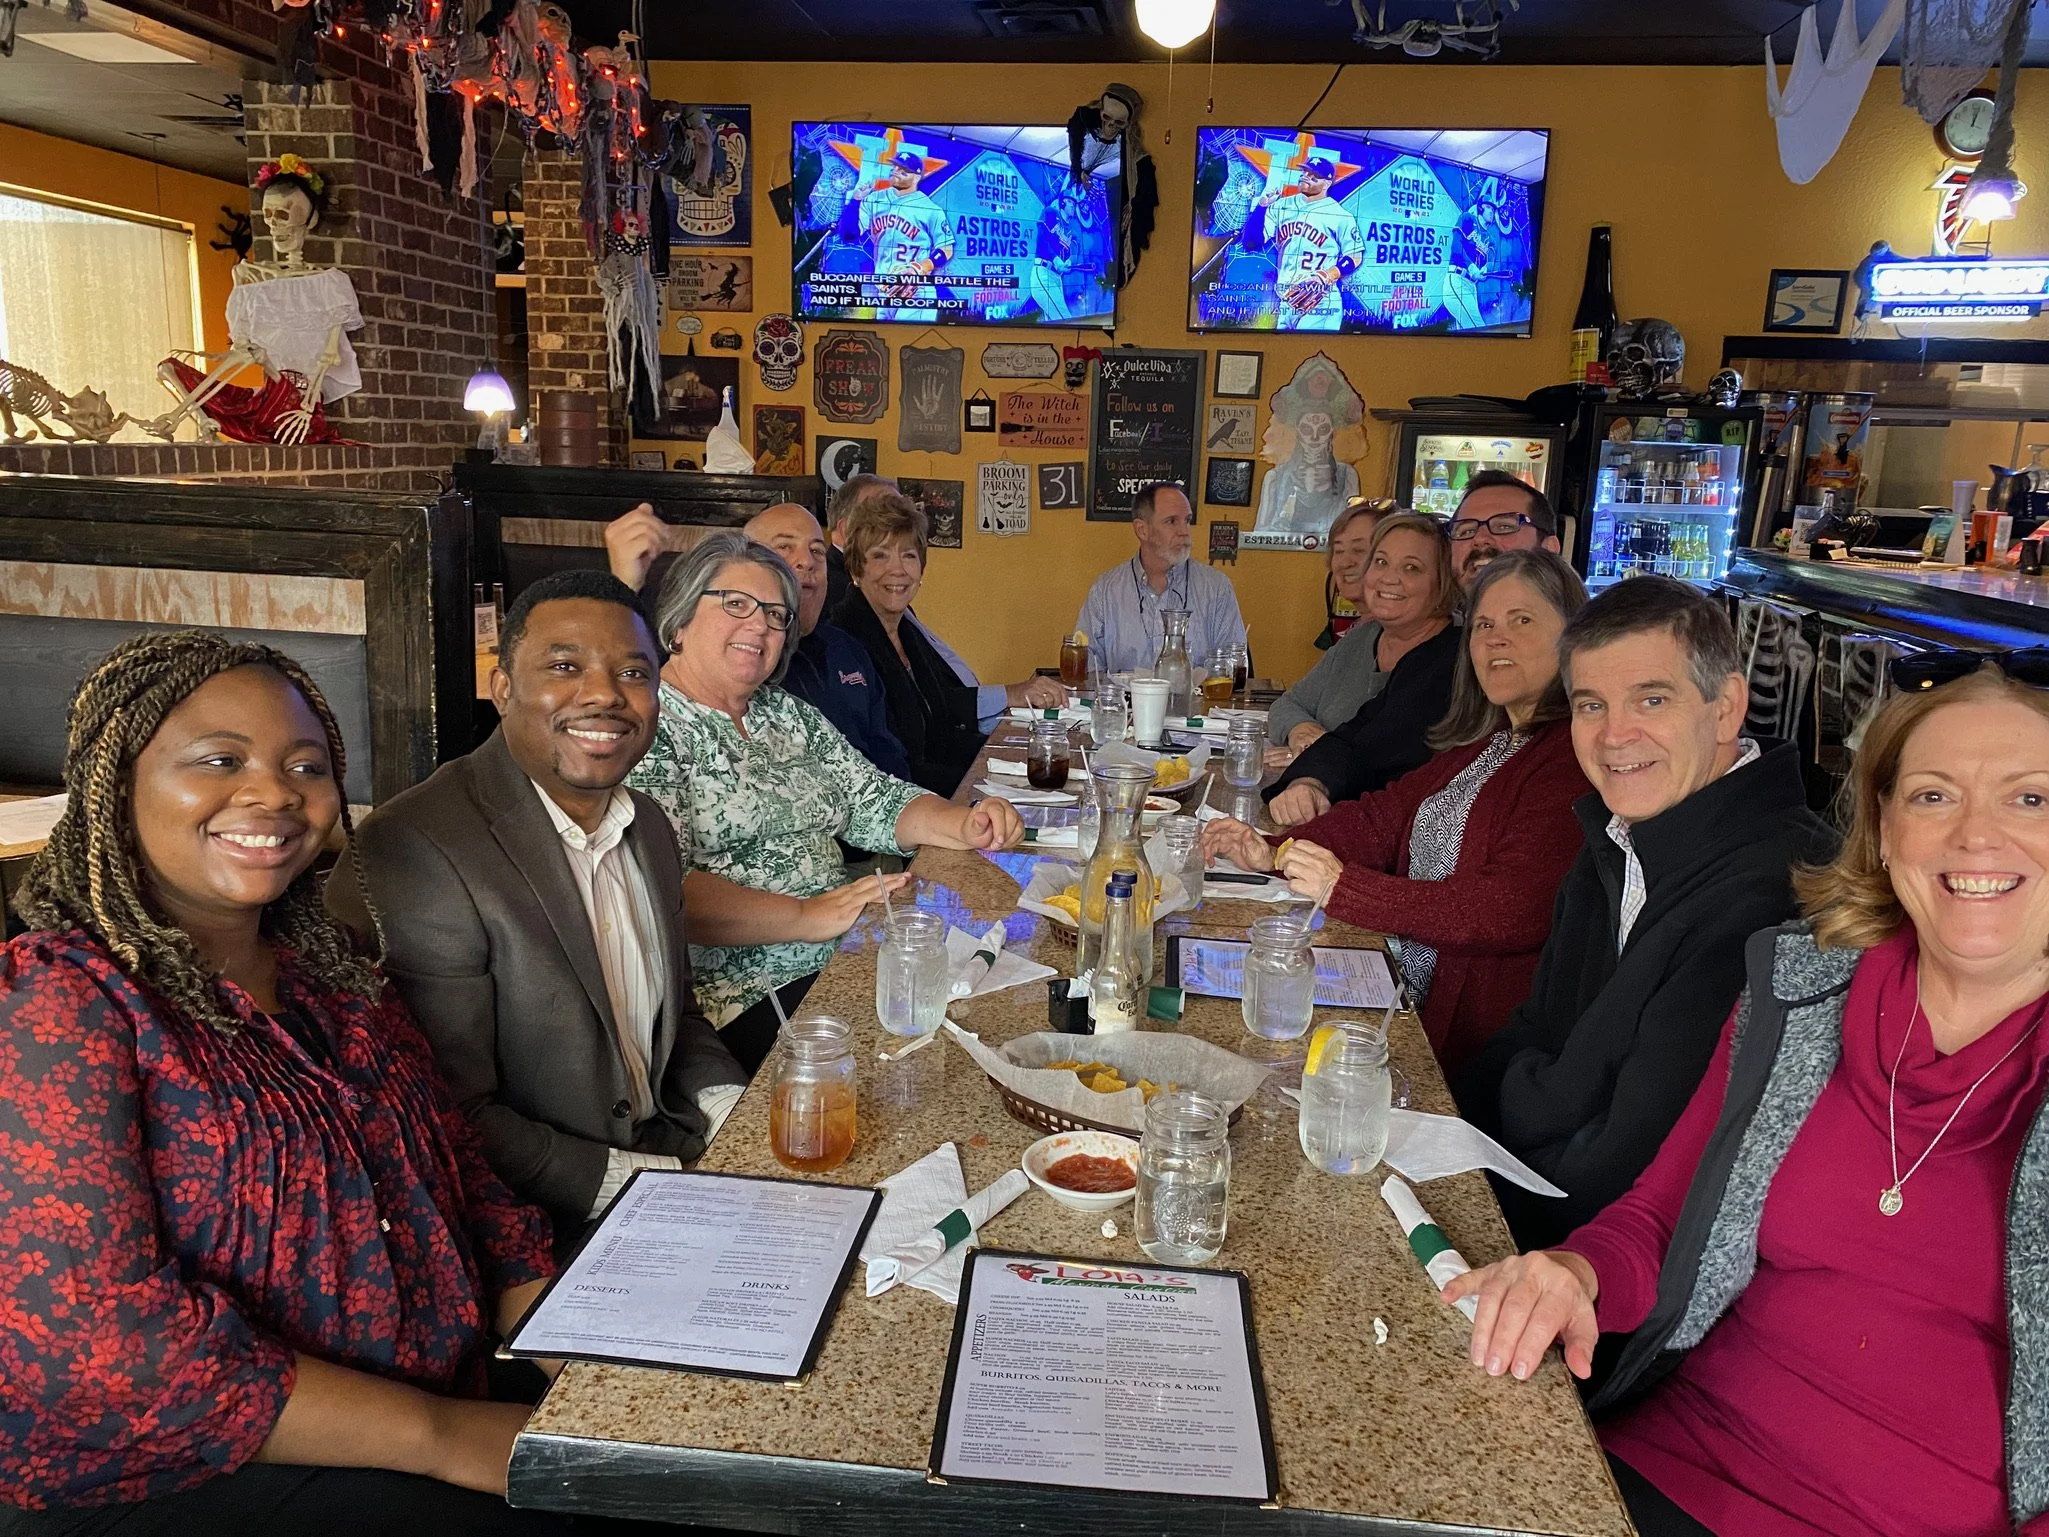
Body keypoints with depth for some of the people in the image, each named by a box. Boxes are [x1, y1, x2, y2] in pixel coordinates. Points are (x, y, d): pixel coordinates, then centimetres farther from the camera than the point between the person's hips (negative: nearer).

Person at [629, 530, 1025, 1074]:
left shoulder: (788, 714, 18)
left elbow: (875, 802, 17)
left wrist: (964, 825, -3)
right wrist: (806, 916, -27)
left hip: (841, 962, 8)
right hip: (739, 1002, -7)